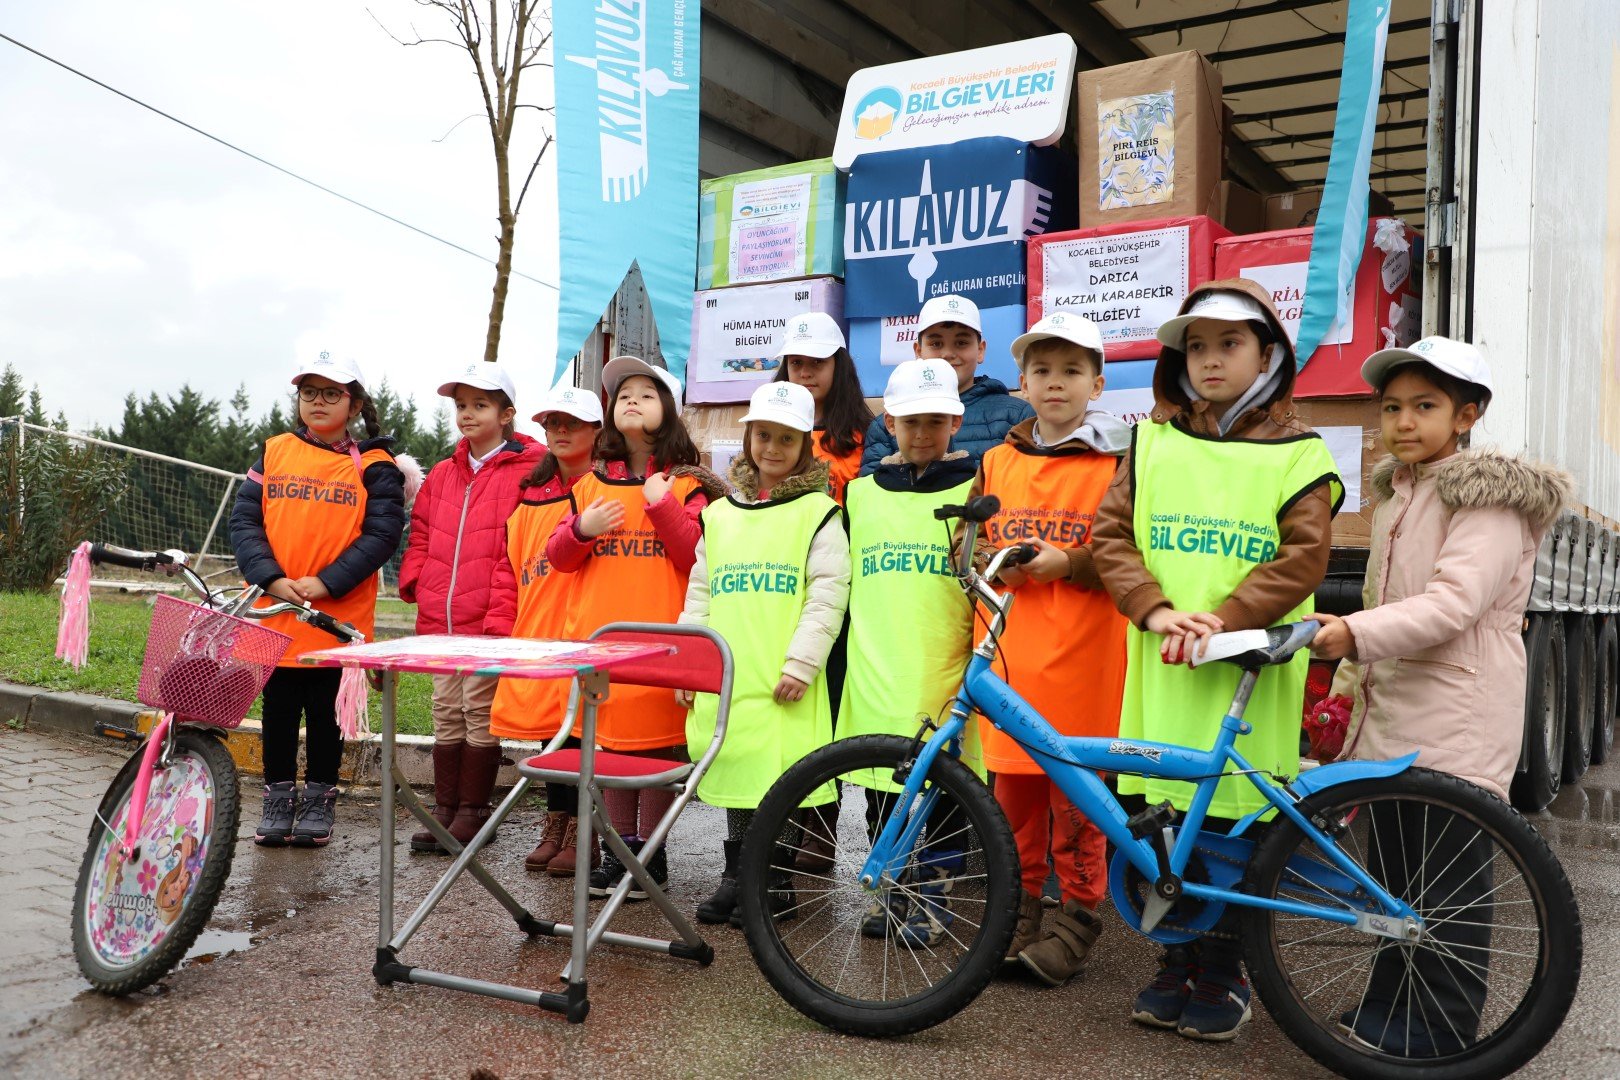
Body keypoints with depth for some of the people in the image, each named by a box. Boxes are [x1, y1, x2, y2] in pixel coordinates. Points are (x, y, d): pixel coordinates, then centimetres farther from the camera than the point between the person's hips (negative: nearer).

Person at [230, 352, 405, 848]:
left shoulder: (374, 465, 0)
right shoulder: (274, 452, 8)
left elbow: (381, 533, -8)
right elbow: (245, 518, 3)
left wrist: (326, 583, -17)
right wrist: (271, 579, -11)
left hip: (339, 616, -2)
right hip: (274, 612, 3)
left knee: (326, 713, 7)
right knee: (279, 710, 10)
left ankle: (319, 801, 20)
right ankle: (278, 799, 22)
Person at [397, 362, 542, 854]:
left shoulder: (526, 471, -6)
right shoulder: (443, 473, 15)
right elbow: (421, 533, 21)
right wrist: (414, 581, 7)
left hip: (491, 619, -6)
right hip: (440, 617, 6)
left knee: (480, 712, 0)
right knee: (446, 712, 12)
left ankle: (473, 811, 12)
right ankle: (444, 808, 21)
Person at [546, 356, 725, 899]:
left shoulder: (685, 484, 2)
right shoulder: (592, 483, 14)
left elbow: (699, 556, -7)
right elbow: (558, 557, 13)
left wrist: (663, 506, -15)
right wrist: (582, 529, -7)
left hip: (661, 637, -4)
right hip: (600, 633, 4)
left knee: (658, 741, -1)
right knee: (609, 740, 9)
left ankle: (653, 853, 11)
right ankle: (620, 848, 20)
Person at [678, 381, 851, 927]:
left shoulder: (818, 512, 0)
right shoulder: (719, 513, 15)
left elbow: (827, 596, -6)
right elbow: (699, 593, 17)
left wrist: (801, 664, -13)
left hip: (783, 682, -5)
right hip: (723, 677, 5)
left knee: (780, 777, -2)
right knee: (734, 773, 11)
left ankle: (777, 882, 12)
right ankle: (736, 873, 24)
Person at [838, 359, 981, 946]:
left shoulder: (973, 490, 4)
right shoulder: (860, 492, 12)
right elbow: (838, 583, 18)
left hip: (944, 675, -3)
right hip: (875, 675, 3)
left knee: (944, 793, 3)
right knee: (880, 793, 10)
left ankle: (934, 898, 18)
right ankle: (891, 891, 25)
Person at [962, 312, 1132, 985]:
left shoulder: (1118, 462, 0)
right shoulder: (997, 462, 12)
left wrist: (1066, 563, -15)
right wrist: (996, 564, -3)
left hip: (1081, 659, -4)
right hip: (1009, 657, 4)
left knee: (1076, 802, 3)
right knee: (1013, 797, 10)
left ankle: (1077, 922, 17)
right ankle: (1019, 913, 24)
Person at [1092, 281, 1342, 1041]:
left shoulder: (1294, 452, 2)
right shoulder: (1153, 443, 11)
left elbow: (1303, 556, -7)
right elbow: (1111, 535, 5)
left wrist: (1225, 620, -18)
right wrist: (1155, 609, -11)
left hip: (1247, 674, -3)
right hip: (1160, 670, 3)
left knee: (1231, 828, 3)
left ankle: (1222, 975, 21)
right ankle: (1176, 964, 26)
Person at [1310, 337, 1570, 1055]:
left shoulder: (1489, 499, -10)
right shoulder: (1396, 495, 17)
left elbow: (1453, 602, -25)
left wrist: (1354, 634, -36)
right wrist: (1347, 687, 23)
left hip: (1457, 726, -8)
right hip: (1393, 717, 8)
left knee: (1448, 887, 0)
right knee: (1392, 876, 15)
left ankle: (1440, 1037, 11)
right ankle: (1385, 1014, 28)